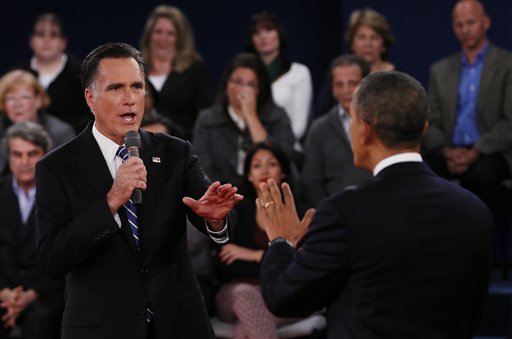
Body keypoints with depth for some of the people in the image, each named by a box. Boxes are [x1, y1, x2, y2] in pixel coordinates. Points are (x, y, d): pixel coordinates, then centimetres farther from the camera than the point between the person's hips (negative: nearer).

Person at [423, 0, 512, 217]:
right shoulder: (440, 70, 18)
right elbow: (431, 124, 13)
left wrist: (474, 153, -17)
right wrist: (447, 152, -9)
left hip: (489, 153, -3)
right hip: (450, 151, 3)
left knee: (482, 173, -38)